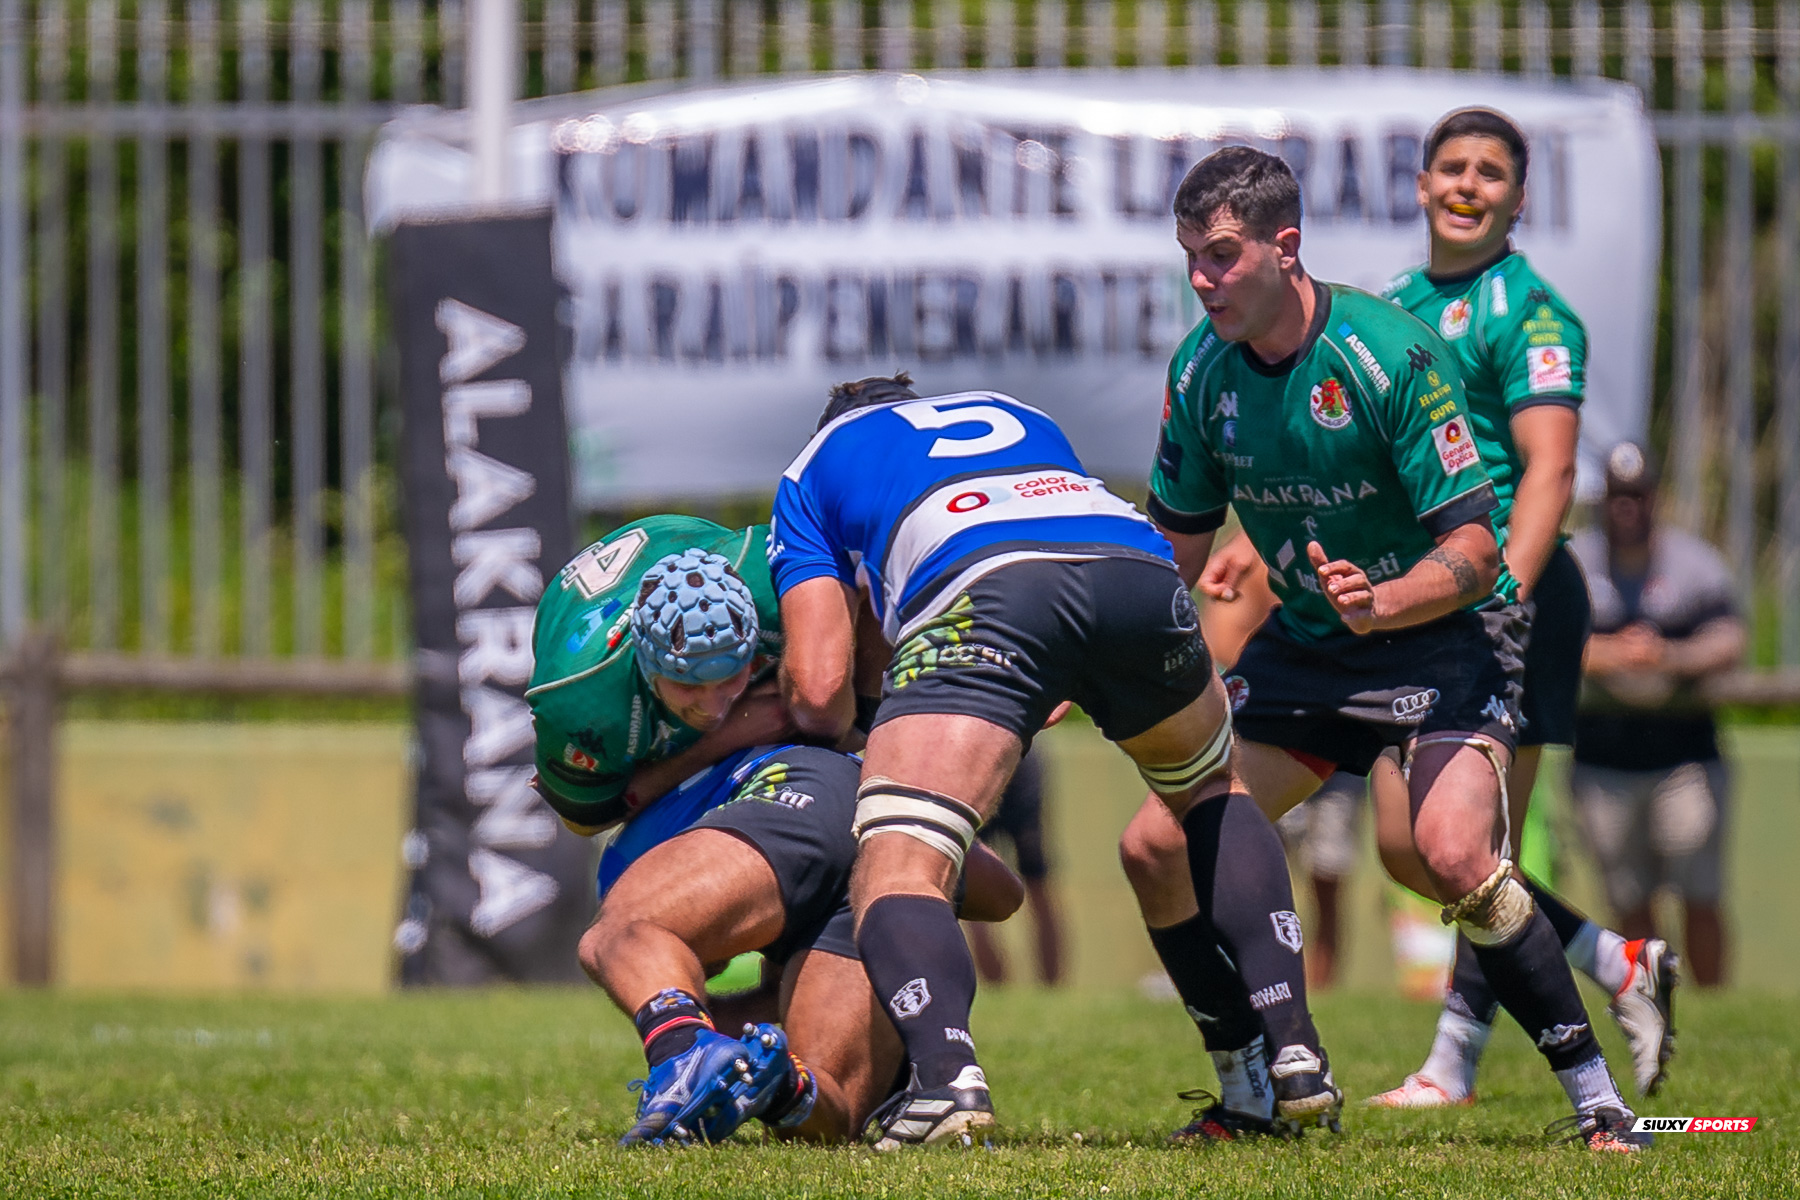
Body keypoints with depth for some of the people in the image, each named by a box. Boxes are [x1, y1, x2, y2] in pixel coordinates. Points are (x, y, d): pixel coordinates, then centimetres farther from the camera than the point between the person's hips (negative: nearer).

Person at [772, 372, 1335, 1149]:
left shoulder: (815, 466, 32)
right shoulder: (1020, 419, 44)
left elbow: (820, 684, 19)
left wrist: (826, 737, 39)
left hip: (982, 589, -5)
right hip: (1138, 561, 5)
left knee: (894, 878, -6)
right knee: (1210, 791, 33)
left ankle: (946, 1074, -38)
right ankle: (1296, 1057, 22)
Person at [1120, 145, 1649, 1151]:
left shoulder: (1392, 353, -23)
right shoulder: (1201, 371, -4)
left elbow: (1472, 548, -23)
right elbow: (1178, 546, 10)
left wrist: (1382, 604, -41)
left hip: (1442, 634, -7)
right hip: (1305, 644, 7)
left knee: (1455, 853, -30)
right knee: (1156, 849, -2)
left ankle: (1597, 1096, -17)